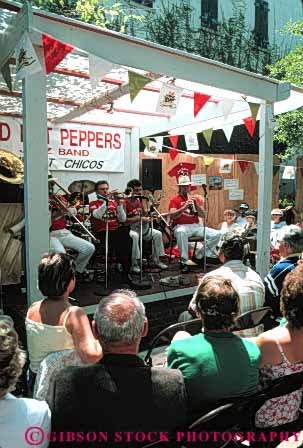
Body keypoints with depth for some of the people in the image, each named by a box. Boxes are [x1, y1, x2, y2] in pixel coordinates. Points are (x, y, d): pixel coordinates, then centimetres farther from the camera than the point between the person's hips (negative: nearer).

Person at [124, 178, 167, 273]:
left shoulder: (139, 200, 10)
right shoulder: (124, 202, -14)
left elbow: (143, 215, 17)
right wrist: (139, 218, -23)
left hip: (141, 227, 8)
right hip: (128, 228, -8)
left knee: (157, 233, -3)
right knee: (135, 236, -38)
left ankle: (157, 260, 7)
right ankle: (134, 264, -27)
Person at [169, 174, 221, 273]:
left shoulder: (196, 199, 16)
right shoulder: (174, 200, 4)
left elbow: (203, 215, 6)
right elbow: (172, 216, -11)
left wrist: (196, 204, -9)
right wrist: (184, 207, -22)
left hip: (196, 226, 5)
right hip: (181, 226, -5)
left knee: (217, 234, -12)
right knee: (181, 232, -42)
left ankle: (199, 256, 0)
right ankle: (184, 262, -31)